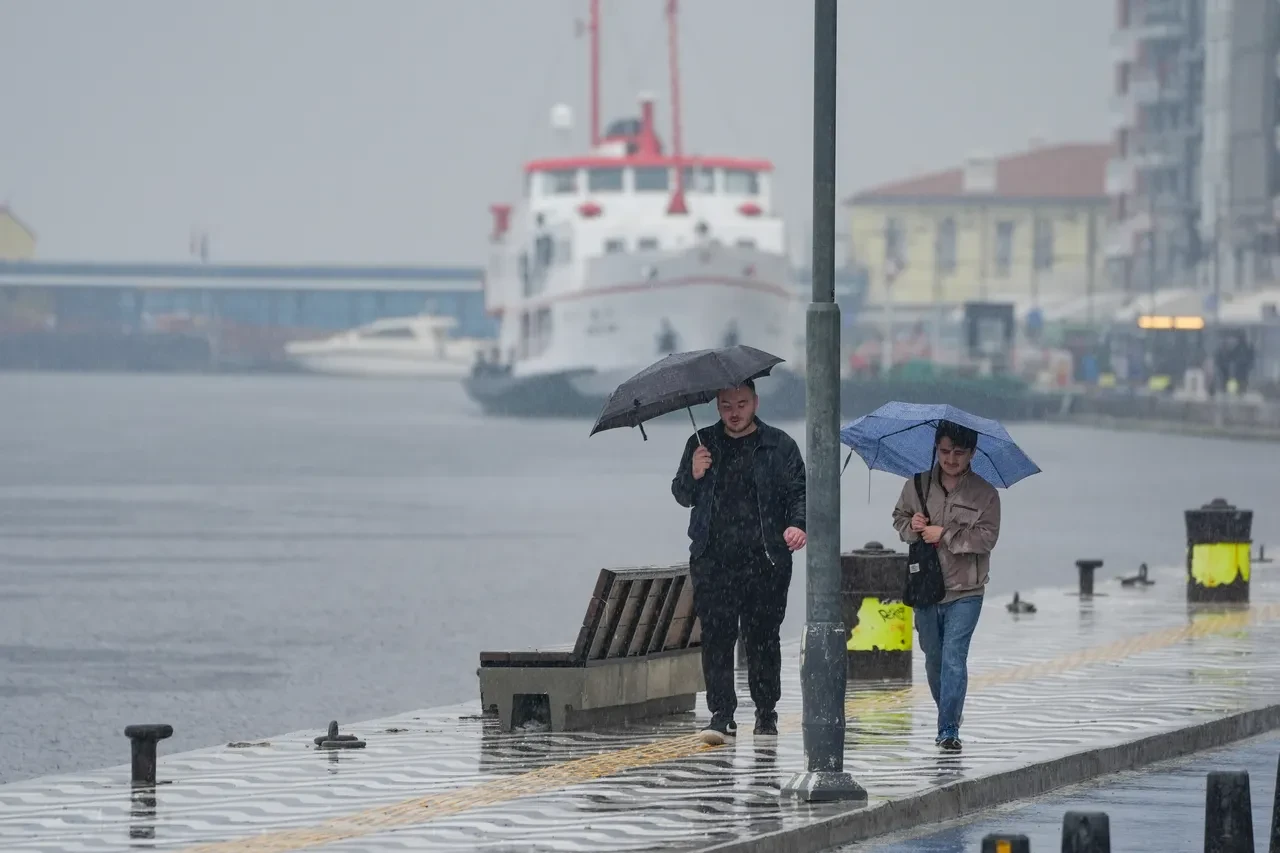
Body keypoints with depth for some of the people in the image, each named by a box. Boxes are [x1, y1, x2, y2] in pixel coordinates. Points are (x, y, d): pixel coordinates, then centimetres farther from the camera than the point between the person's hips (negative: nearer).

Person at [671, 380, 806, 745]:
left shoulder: (779, 446, 7)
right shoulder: (702, 443, 12)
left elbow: (799, 492, 5)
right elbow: (682, 495, 14)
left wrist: (798, 524, -14)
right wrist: (693, 475, -8)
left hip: (765, 560, -1)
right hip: (713, 561, 1)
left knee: (763, 638, 2)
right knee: (716, 636, -6)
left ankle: (766, 712, 12)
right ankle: (721, 713, -5)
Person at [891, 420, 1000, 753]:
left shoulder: (984, 494, -4)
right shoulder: (917, 486, 5)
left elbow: (986, 537, -11)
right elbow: (899, 517, 16)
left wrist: (944, 534, -17)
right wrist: (911, 526, -7)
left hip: (965, 591, -4)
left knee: (954, 657, -13)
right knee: (933, 658, 15)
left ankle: (949, 731, -12)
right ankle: (949, 715, 36)